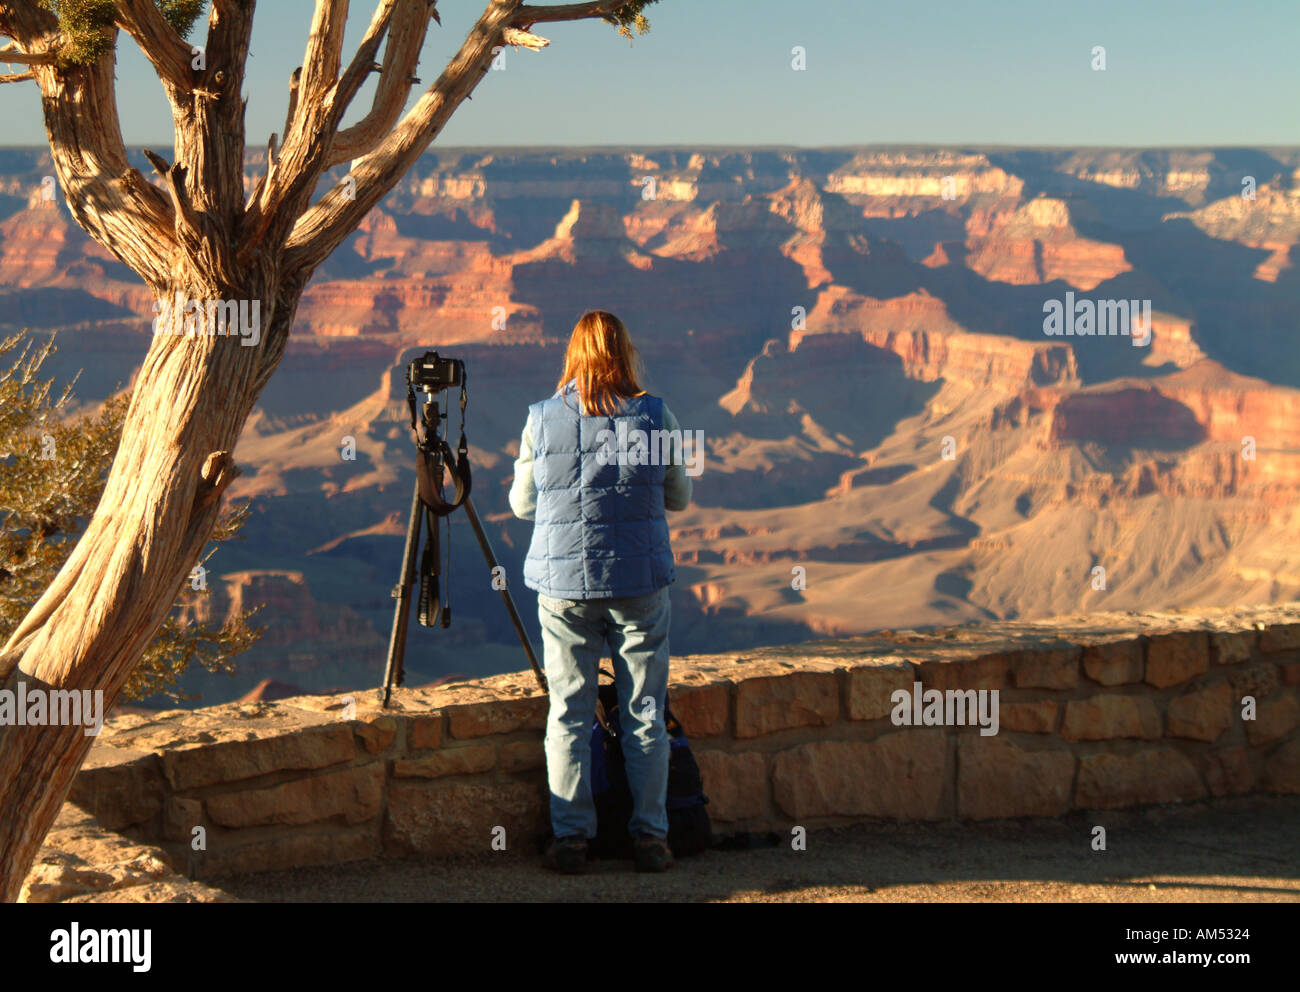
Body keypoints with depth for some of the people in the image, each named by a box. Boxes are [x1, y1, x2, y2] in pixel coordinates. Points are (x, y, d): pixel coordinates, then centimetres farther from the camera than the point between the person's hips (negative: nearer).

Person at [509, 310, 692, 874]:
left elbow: (521, 504, 8)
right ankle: (650, 837, 9)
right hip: (640, 583, 0)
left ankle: (570, 839, 8)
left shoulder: (542, 420, -4)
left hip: (563, 584, 0)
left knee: (568, 713, 7)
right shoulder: (655, 416, -4)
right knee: (644, 712, 7)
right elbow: (679, 498, 7)